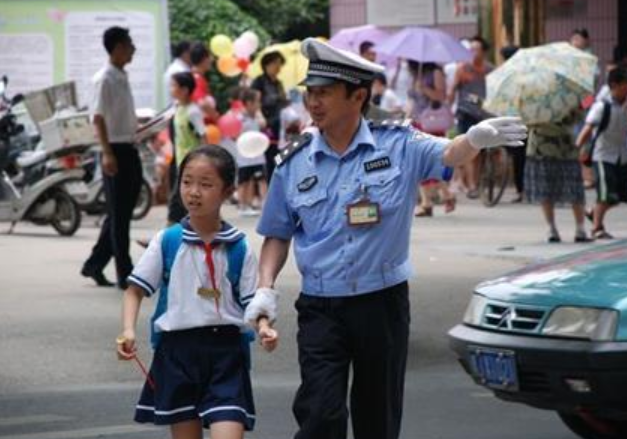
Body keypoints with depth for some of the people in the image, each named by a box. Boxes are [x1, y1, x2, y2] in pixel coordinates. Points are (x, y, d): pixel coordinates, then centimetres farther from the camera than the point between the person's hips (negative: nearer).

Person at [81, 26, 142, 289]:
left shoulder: (122, 78, 14)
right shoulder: (105, 79, -12)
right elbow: (98, 118, -17)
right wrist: (107, 153, -24)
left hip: (129, 149, 9)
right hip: (116, 151, -9)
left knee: (123, 213, 12)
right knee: (118, 215, -4)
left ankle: (95, 264, 21)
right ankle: (125, 274, -1)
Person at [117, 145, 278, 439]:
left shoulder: (238, 248, 0)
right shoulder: (167, 241, 1)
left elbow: (252, 301, 2)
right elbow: (135, 289, 3)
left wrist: (263, 328, -19)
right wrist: (128, 331, -13)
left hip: (225, 351, -1)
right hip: (177, 350, 1)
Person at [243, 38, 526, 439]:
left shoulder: (398, 145, -2)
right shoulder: (294, 163, 3)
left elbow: (447, 156, -19)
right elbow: (278, 235, 12)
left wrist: (476, 139, -41)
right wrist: (266, 288, -2)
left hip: (383, 303, 0)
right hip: (321, 310, 0)